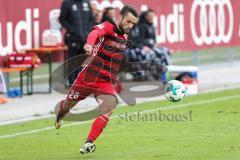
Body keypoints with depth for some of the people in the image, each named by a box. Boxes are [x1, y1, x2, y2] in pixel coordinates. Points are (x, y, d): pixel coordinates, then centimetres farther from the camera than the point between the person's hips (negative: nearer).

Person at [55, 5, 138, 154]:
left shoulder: (124, 37, 8)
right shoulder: (107, 27, -13)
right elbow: (95, 33, -38)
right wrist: (89, 44, -60)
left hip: (107, 83, 4)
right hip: (87, 77, -4)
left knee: (107, 111, -20)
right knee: (68, 104, 15)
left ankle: (89, 143, -16)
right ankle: (58, 117, 50)